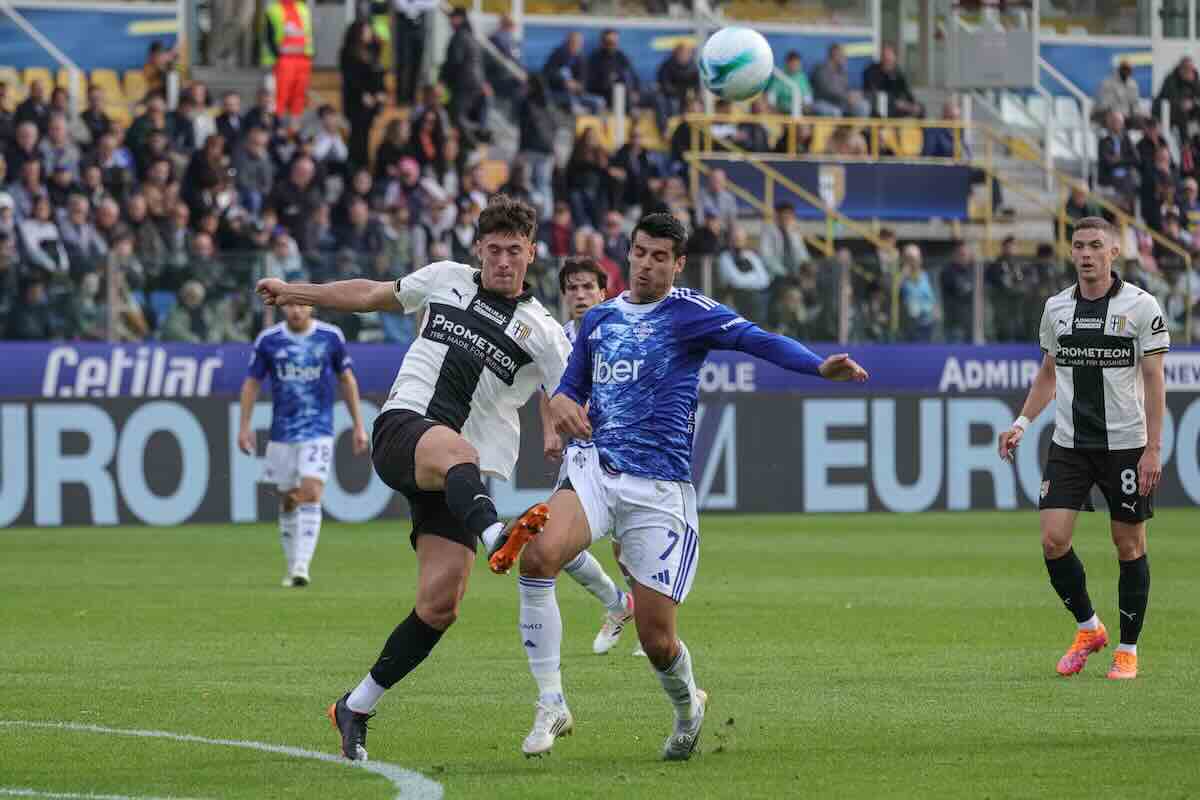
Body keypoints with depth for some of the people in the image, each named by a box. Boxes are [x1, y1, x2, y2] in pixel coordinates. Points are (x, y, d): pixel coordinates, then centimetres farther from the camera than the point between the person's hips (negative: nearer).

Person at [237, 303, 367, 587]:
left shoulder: (331, 336, -2)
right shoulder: (268, 340, -1)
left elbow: (347, 379, 8)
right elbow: (252, 383, 7)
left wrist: (358, 425, 7)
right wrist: (244, 426, -1)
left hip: (319, 432, -2)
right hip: (282, 433, 2)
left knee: (311, 494, -16)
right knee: (288, 500, 8)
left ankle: (302, 566, -19)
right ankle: (292, 568, 21)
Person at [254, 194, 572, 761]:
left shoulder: (542, 332, 8)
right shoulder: (446, 279, 15)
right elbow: (372, 295, 31)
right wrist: (294, 293, 38)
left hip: (463, 477, 1)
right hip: (403, 432, -1)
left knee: (440, 605, -11)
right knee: (457, 451, -39)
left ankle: (356, 709, 7)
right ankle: (496, 537, -73)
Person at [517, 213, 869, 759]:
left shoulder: (690, 312, -1)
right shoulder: (599, 318, 15)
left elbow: (757, 341, -15)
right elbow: (571, 387, 24)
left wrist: (820, 367, -33)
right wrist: (561, 403, -2)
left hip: (660, 489, -3)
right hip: (593, 468, 3)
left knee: (656, 639, -3)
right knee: (538, 555, -28)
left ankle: (687, 706, 34)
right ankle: (551, 705, -16)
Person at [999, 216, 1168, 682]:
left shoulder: (1141, 307, -6)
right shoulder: (1056, 308, 7)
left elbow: (1153, 381, -6)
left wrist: (1153, 448, -12)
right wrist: (1022, 423, 7)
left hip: (1126, 445, -3)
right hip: (1068, 445, 4)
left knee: (1129, 546, 2)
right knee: (1053, 539, -7)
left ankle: (1128, 649, 16)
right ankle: (1088, 628, 14)